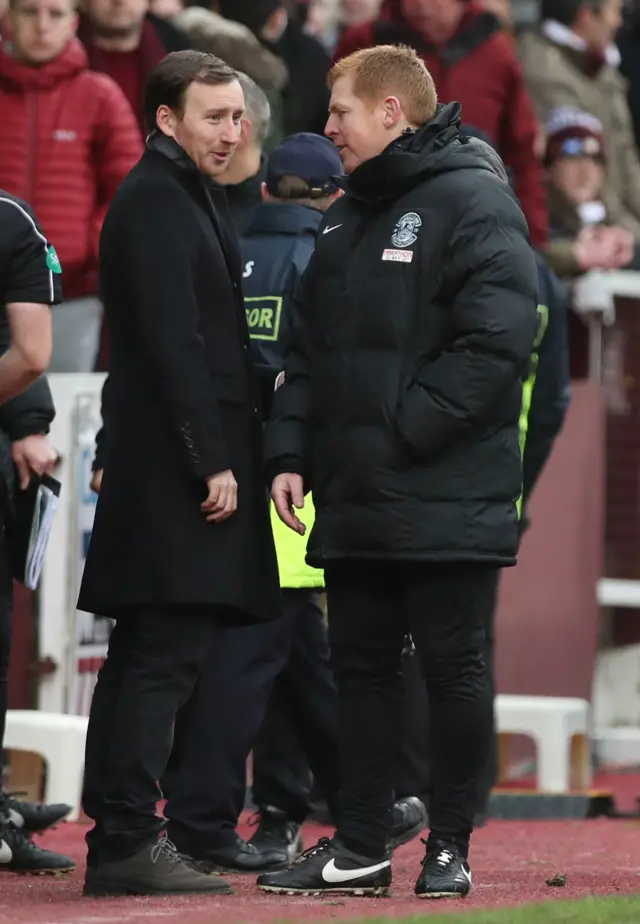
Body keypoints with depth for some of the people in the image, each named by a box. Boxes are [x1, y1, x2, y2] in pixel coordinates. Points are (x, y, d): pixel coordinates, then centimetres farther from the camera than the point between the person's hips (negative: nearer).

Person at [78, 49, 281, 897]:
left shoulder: (187, 197, 20)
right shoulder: (157, 203, -12)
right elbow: (173, 345, -19)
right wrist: (212, 464, -20)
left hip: (180, 469, 10)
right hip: (177, 471, -10)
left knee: (148, 659, 10)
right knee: (164, 657, -10)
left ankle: (120, 840, 14)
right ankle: (127, 842, -11)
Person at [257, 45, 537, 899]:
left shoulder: (473, 202, -10)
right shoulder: (345, 219, 17)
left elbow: (495, 343, -19)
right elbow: (309, 349, 20)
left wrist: (402, 432, -18)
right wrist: (290, 453, 7)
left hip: (447, 501, -8)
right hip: (354, 501, 8)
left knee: (452, 668, 0)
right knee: (361, 667, 10)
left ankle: (450, 845, 8)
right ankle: (360, 848, 15)